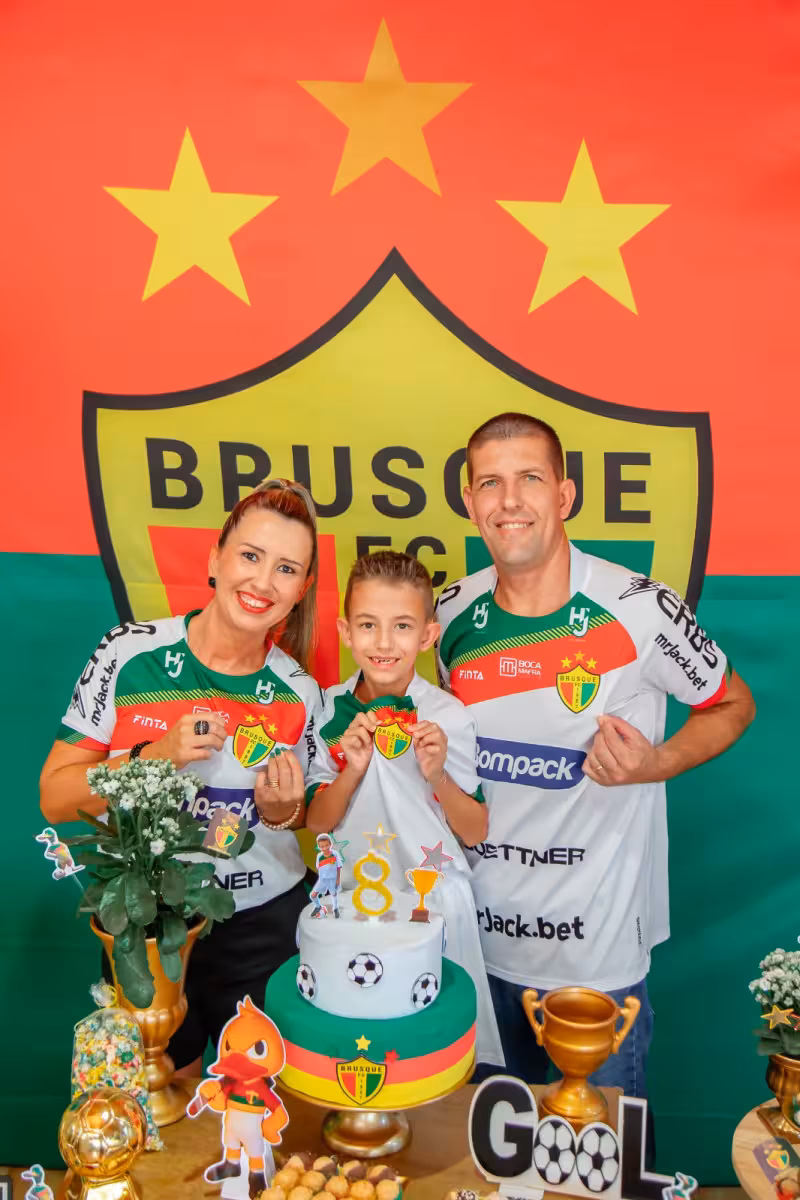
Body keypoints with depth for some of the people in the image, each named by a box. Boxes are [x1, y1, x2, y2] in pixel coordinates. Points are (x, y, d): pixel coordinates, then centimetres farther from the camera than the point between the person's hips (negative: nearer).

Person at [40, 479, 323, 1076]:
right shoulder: (129, 653, -14)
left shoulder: (300, 693, -7)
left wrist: (282, 810, -15)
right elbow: (56, 798, -10)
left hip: (266, 924, 1)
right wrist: (157, 757, -24)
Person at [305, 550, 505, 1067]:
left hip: (433, 903, -2)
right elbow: (316, 822, -1)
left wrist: (438, 776, -22)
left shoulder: (448, 715, -11)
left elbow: (475, 832, -6)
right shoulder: (330, 709, -4)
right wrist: (351, 771, -19)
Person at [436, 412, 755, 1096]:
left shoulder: (638, 609, -17)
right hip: (482, 936, 4)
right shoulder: (452, 614, -4)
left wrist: (657, 764, -18)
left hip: (599, 945, -3)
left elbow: (733, 705, -1)